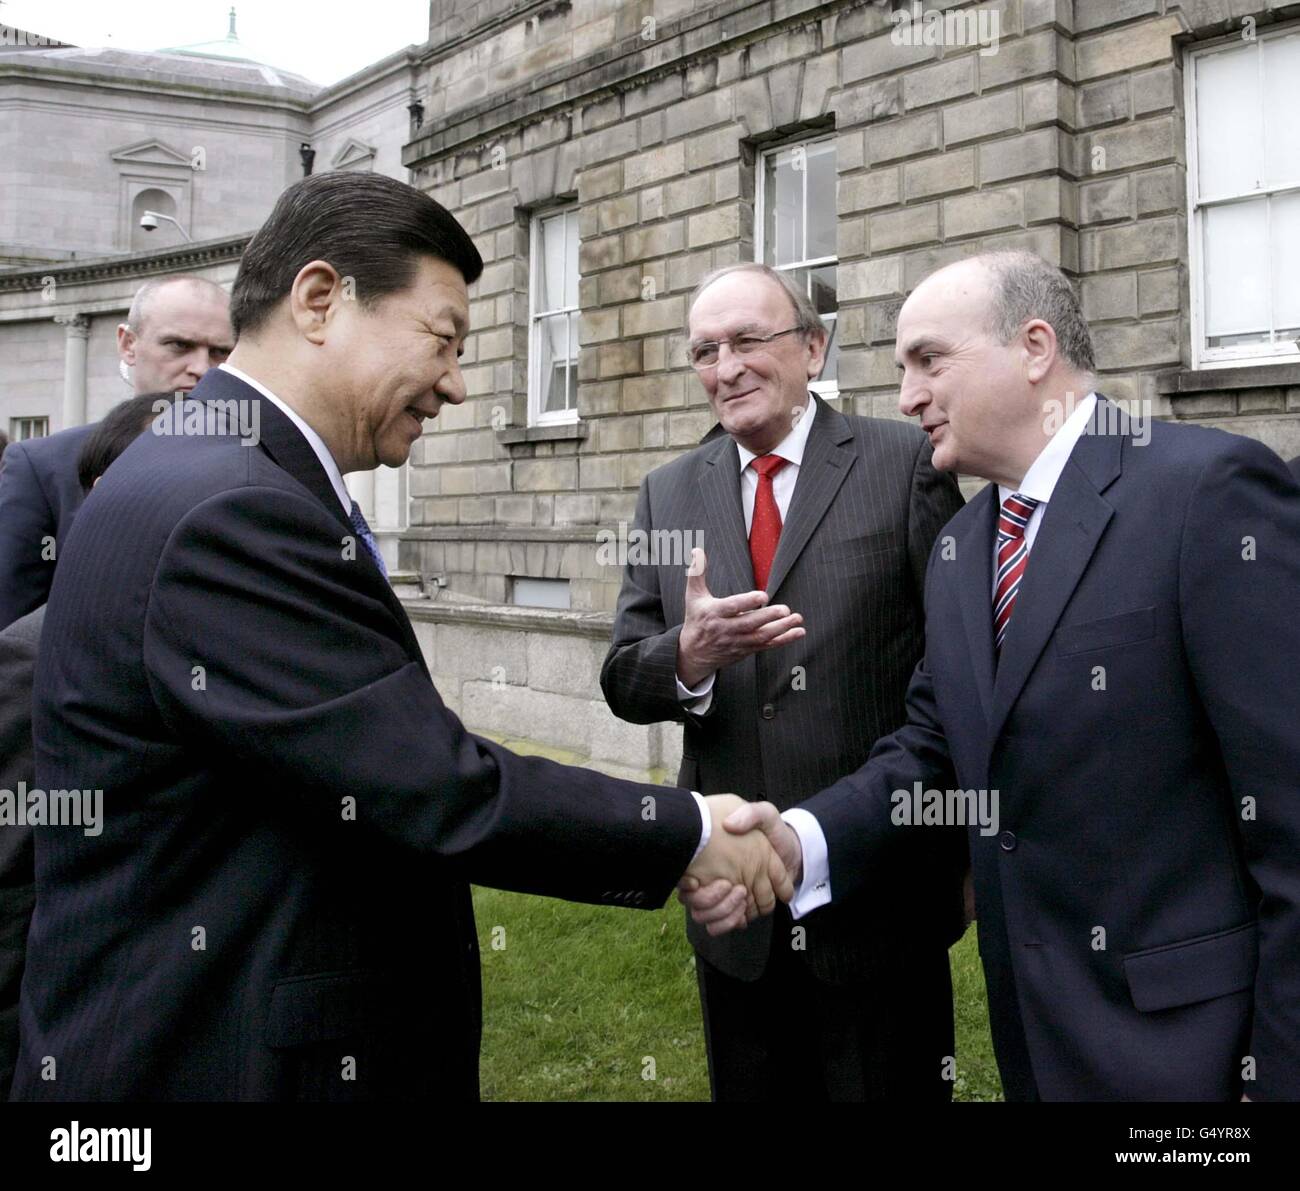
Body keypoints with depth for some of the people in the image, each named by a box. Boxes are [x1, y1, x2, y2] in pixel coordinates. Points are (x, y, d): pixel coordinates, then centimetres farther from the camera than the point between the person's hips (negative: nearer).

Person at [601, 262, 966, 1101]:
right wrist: (688, 655, -20)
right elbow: (624, 679, 2)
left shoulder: (906, 462, -5)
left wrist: (972, 850, -4)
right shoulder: (669, 493, 7)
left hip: (881, 894, -3)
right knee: (748, 1090, 18)